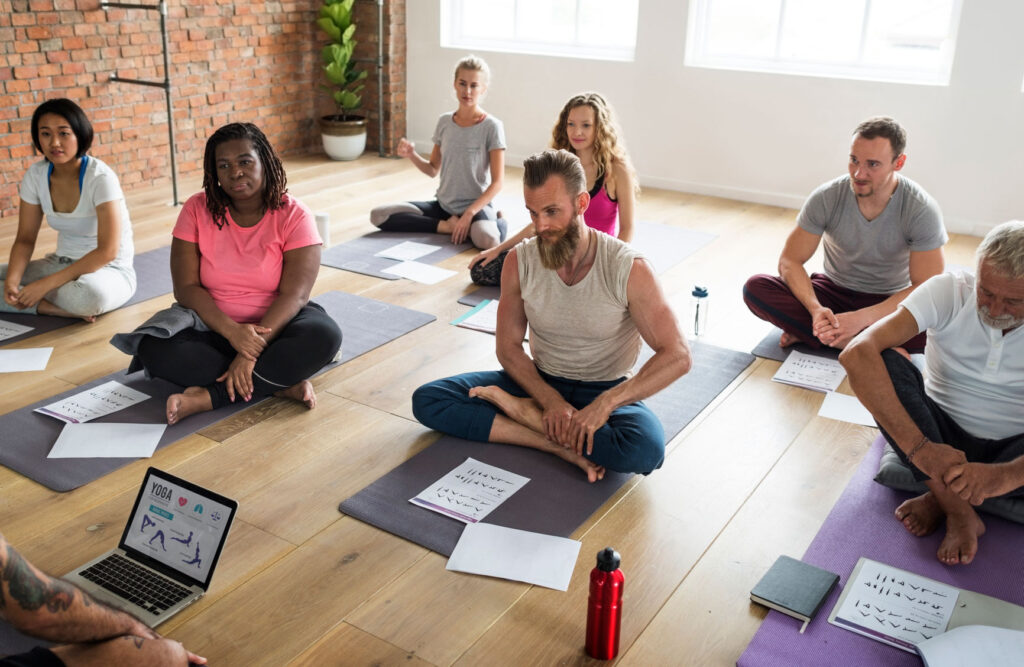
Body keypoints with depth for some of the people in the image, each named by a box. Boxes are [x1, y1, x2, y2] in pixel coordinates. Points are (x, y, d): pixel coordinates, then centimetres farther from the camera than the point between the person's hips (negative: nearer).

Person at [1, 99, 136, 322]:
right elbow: (25, 239, 2)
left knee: (90, 294, -41)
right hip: (62, 262, 6)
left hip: (109, 269, -6)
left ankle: (42, 300, -13)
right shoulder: (35, 176, -3)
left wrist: (47, 284, -28)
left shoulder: (100, 177, -20)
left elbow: (107, 251, -24)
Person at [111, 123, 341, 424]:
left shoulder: (293, 215, -11)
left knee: (325, 335, -33)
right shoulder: (197, 210, -4)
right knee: (154, 349, -27)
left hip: (276, 323, -2)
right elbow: (186, 287, -9)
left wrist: (251, 352, -31)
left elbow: (294, 295, -19)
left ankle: (209, 396, -27)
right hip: (214, 327, 2)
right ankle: (280, 383, -23)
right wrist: (233, 332, -26)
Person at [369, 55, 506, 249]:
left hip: (476, 206, -6)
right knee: (378, 215, -10)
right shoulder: (444, 122, 5)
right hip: (443, 205, 6)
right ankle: (448, 226, -9)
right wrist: (412, 155, -7)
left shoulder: (491, 126, -10)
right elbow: (433, 170, 13)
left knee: (487, 240, -41)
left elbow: (497, 183, -11)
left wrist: (468, 214, -21)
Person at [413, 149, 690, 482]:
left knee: (646, 450, -37)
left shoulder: (627, 268, -19)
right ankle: (562, 446, -23)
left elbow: (677, 356, -22)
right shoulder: (519, 261, -10)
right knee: (427, 400, -15)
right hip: (541, 381, 3)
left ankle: (518, 407, -16)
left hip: (606, 389, -2)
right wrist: (551, 401, -20)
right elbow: (508, 348, -3)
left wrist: (604, 404, -32)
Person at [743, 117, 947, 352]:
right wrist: (816, 309, -32)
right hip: (833, 292, 1)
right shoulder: (827, 198, -15)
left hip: (890, 302, 0)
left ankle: (807, 332, -26)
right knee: (755, 288, -23)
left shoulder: (922, 210, -19)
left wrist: (862, 318, -34)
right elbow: (789, 261, -13)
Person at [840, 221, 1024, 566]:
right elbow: (857, 353, -33)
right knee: (885, 361, -28)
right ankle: (959, 512, -23)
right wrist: (920, 447, -41)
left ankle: (941, 499, -14)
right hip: (942, 436, 0)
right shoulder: (949, 292, -17)